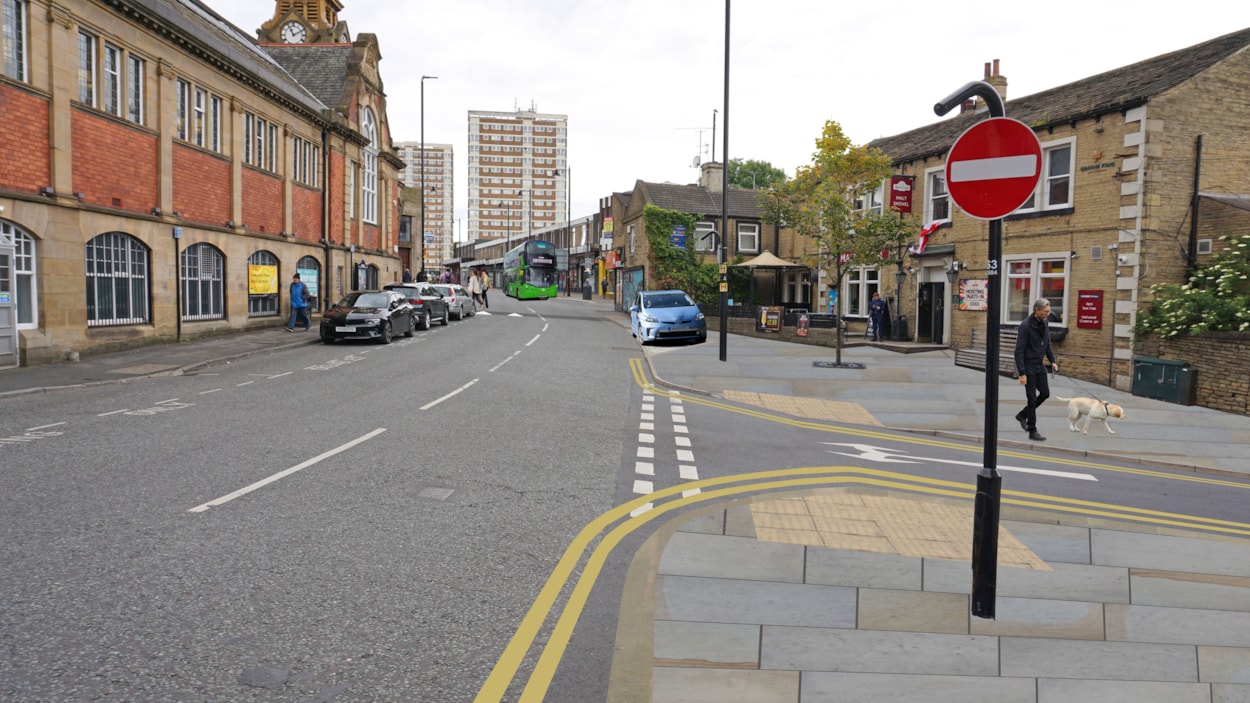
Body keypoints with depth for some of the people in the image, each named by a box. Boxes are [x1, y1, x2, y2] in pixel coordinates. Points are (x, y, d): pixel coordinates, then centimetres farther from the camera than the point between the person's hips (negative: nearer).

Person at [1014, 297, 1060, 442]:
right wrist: (1021, 373, -23)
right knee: (1032, 397, -4)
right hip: (1028, 366, -8)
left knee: (1045, 393, 9)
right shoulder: (1025, 326, -20)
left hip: (1040, 365, 8)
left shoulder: (1045, 323, 3)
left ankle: (1022, 415, 28)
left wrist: (1052, 360, 6)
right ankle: (1032, 431, 5)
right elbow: (1019, 350, -21)